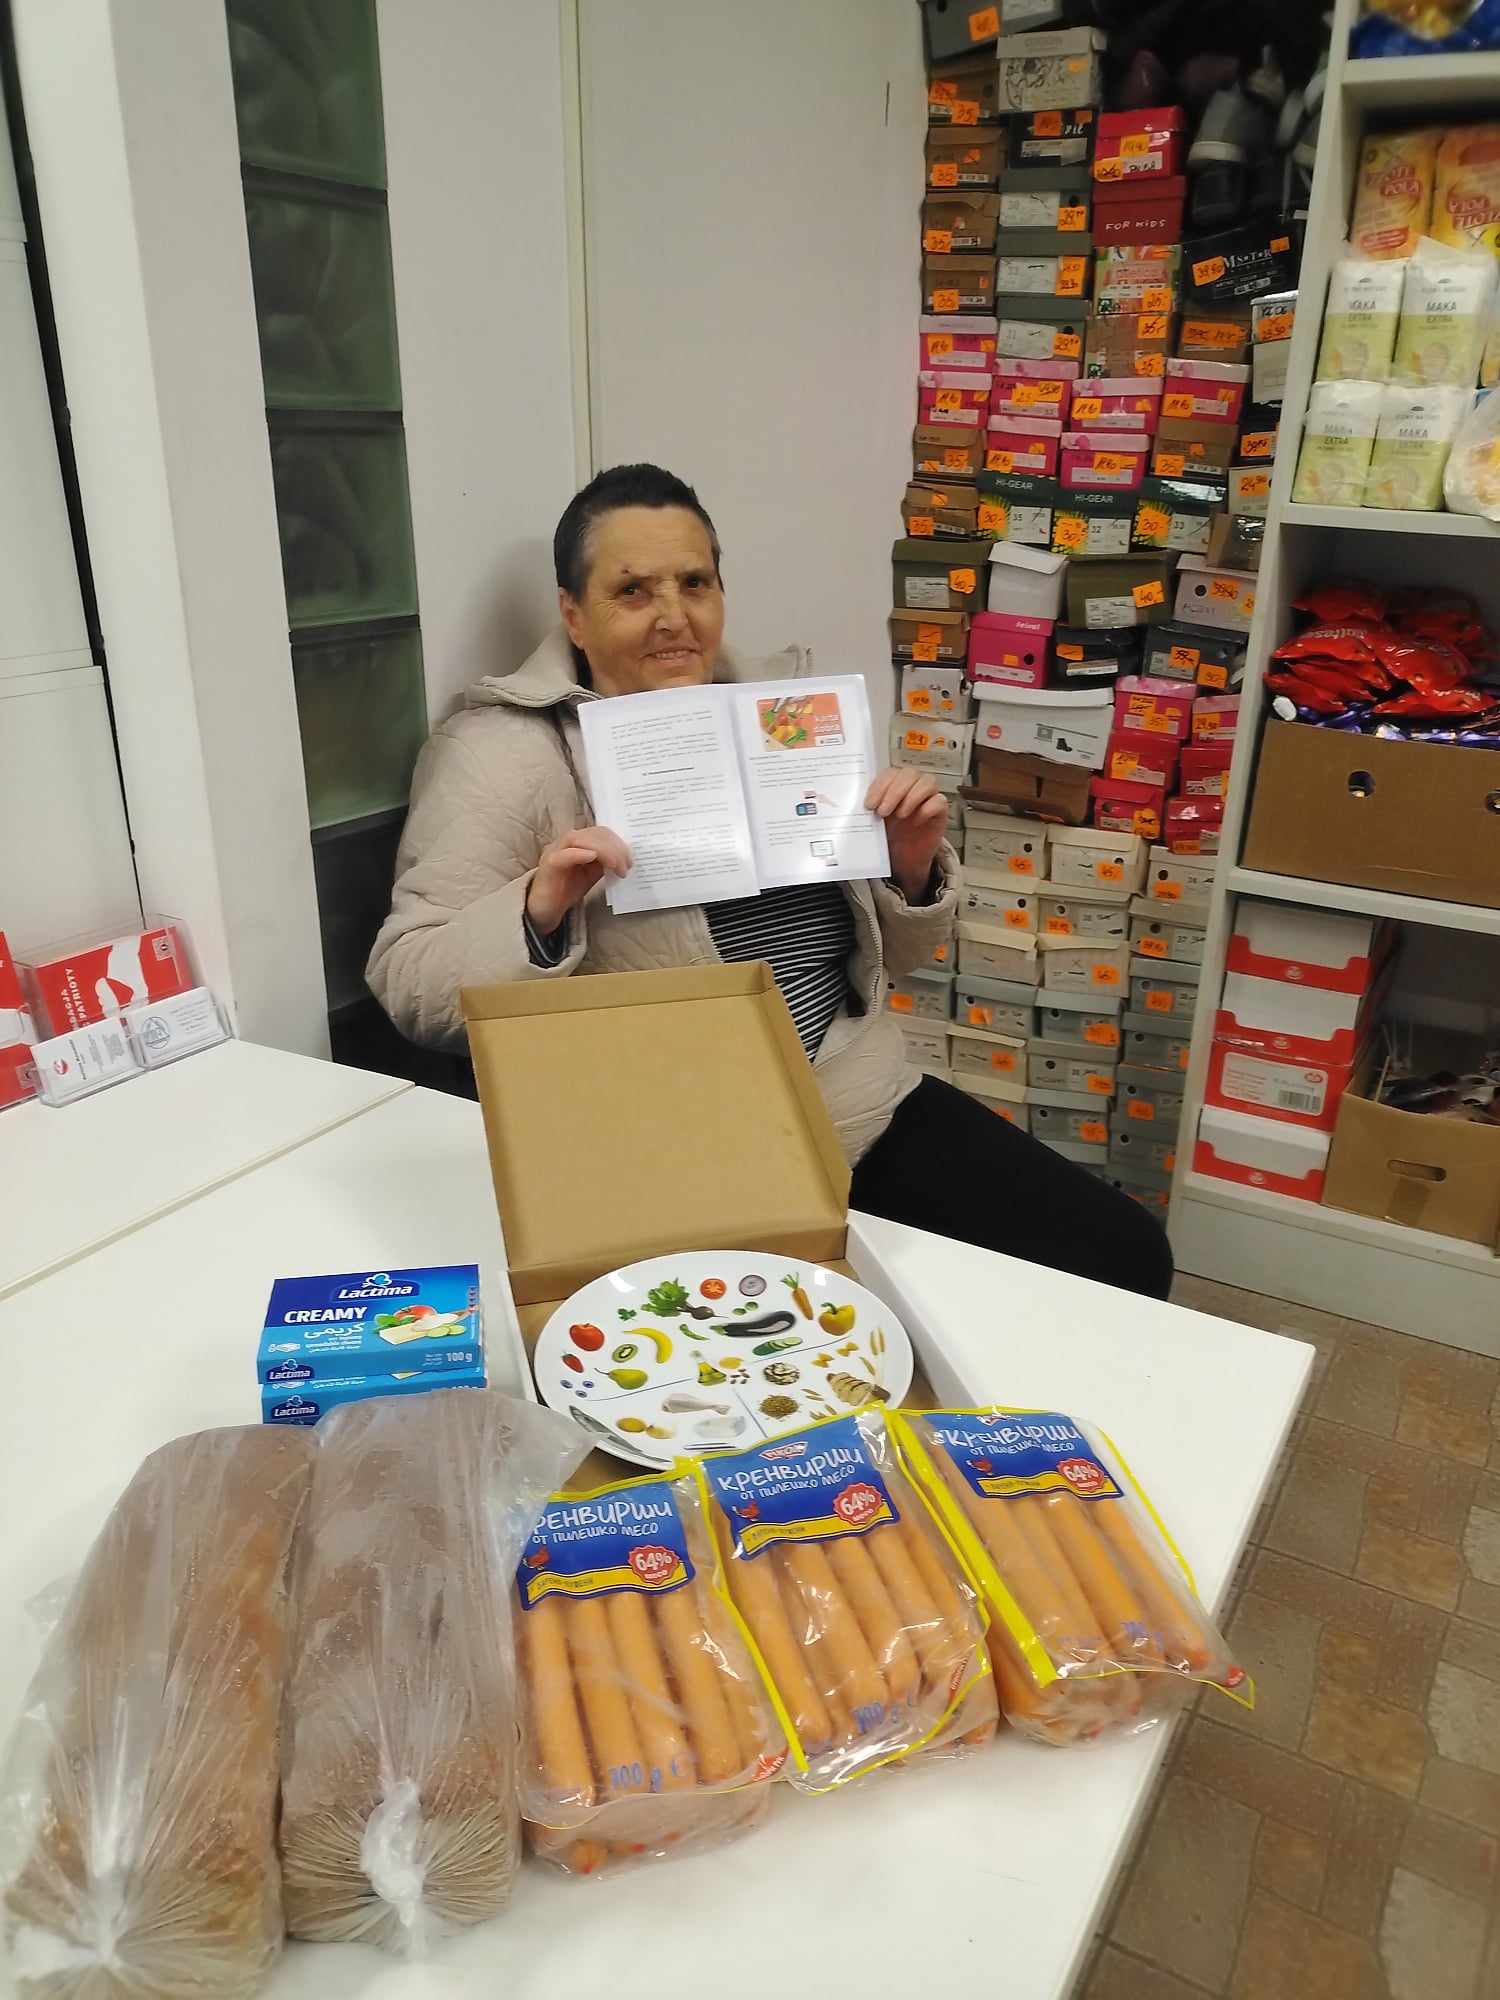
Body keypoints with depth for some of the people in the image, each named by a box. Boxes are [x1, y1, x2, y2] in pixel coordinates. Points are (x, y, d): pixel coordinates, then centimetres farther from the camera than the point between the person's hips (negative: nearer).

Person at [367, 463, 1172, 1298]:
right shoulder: (508, 747, -5)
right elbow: (406, 984, -9)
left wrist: (913, 869, -5)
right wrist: (537, 910, -25)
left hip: (868, 1108, 6)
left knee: (1123, 1256, 0)